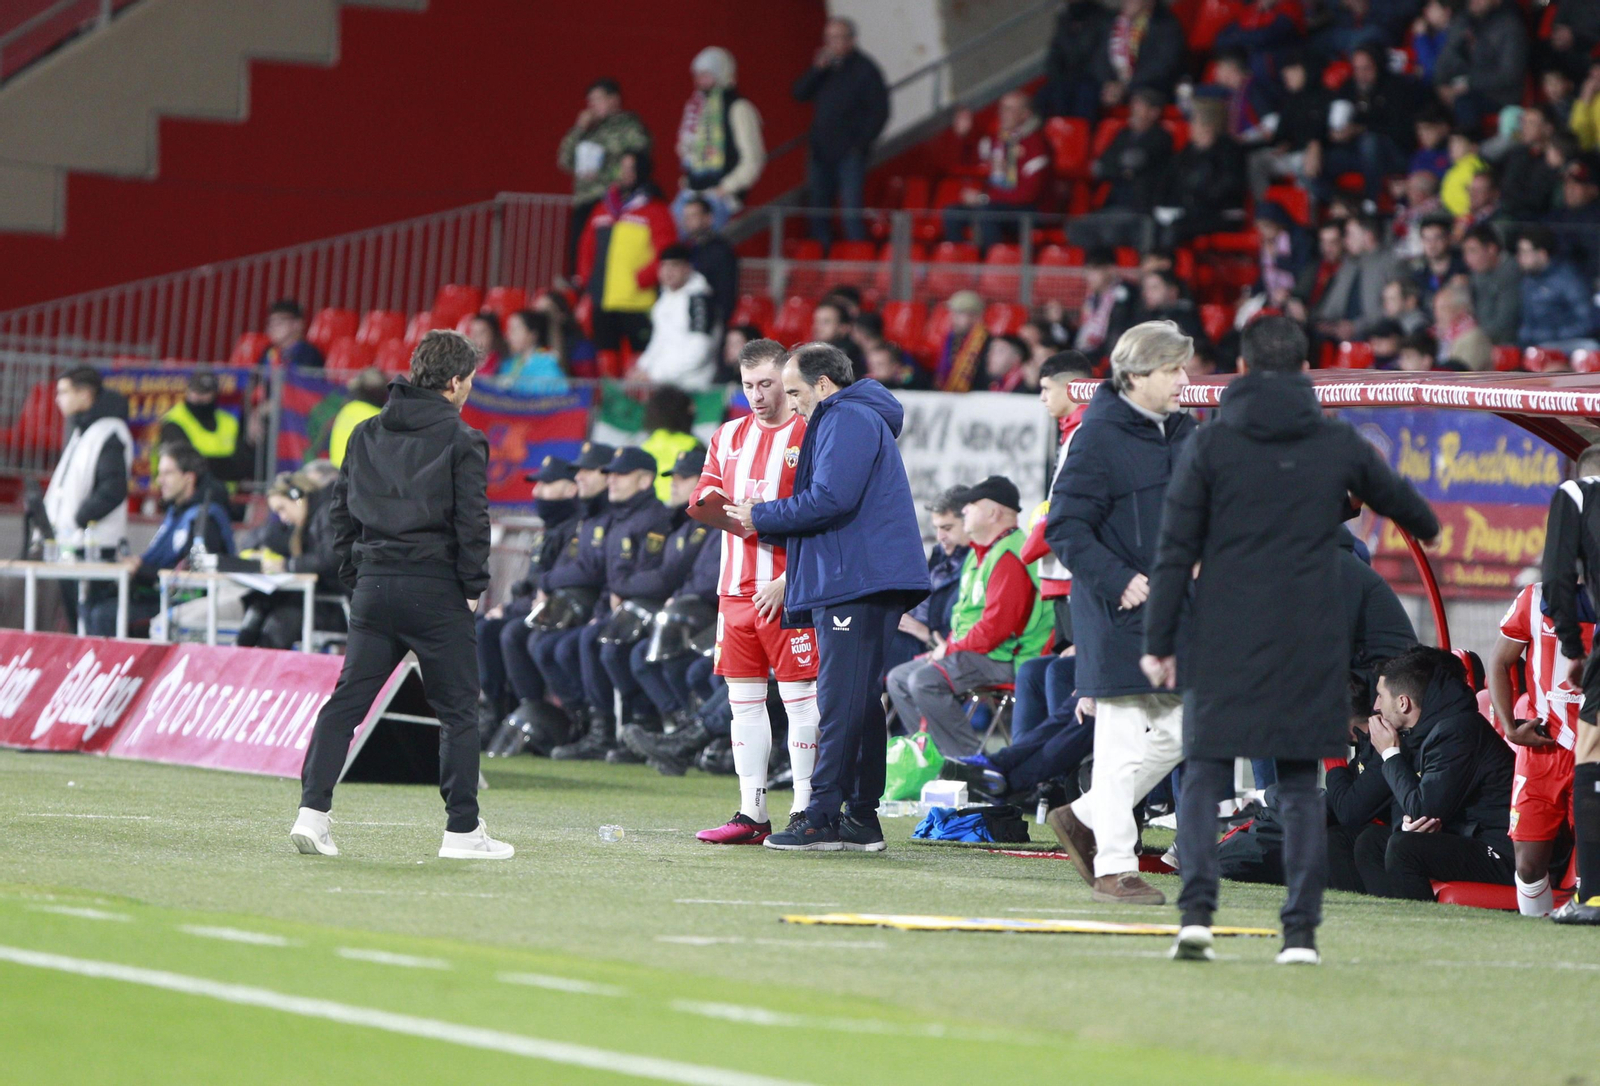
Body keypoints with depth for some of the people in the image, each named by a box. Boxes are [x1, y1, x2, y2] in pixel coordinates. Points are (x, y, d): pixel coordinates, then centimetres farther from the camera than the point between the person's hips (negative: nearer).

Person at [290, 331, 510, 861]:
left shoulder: (366, 435, 12)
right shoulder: (461, 441, -5)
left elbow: (342, 510, 13)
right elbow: (471, 520, -9)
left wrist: (356, 577, 17)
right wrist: (474, 587, 0)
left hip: (375, 587, 5)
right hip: (435, 588, -5)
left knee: (347, 699, 5)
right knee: (457, 709, 4)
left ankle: (312, 809, -8)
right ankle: (462, 830, 6)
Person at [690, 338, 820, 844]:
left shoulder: (810, 436, -4)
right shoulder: (729, 436, 16)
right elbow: (702, 497, 14)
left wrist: (786, 581, -15)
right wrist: (718, 503, -11)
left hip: (788, 592, -6)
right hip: (736, 589, 6)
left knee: (800, 698, -5)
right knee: (744, 701, 7)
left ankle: (804, 810, -2)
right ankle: (751, 814, 10)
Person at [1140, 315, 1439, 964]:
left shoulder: (1210, 446, -1)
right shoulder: (1340, 446, 6)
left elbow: (1176, 551, -2)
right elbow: (1399, 500, 25)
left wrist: (1158, 642, 3)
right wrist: (1428, 530, 49)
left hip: (1224, 643, -1)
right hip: (1311, 645, 2)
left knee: (1205, 776, 5)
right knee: (1300, 788, 7)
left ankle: (1197, 906, -13)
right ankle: (1302, 929, 1)